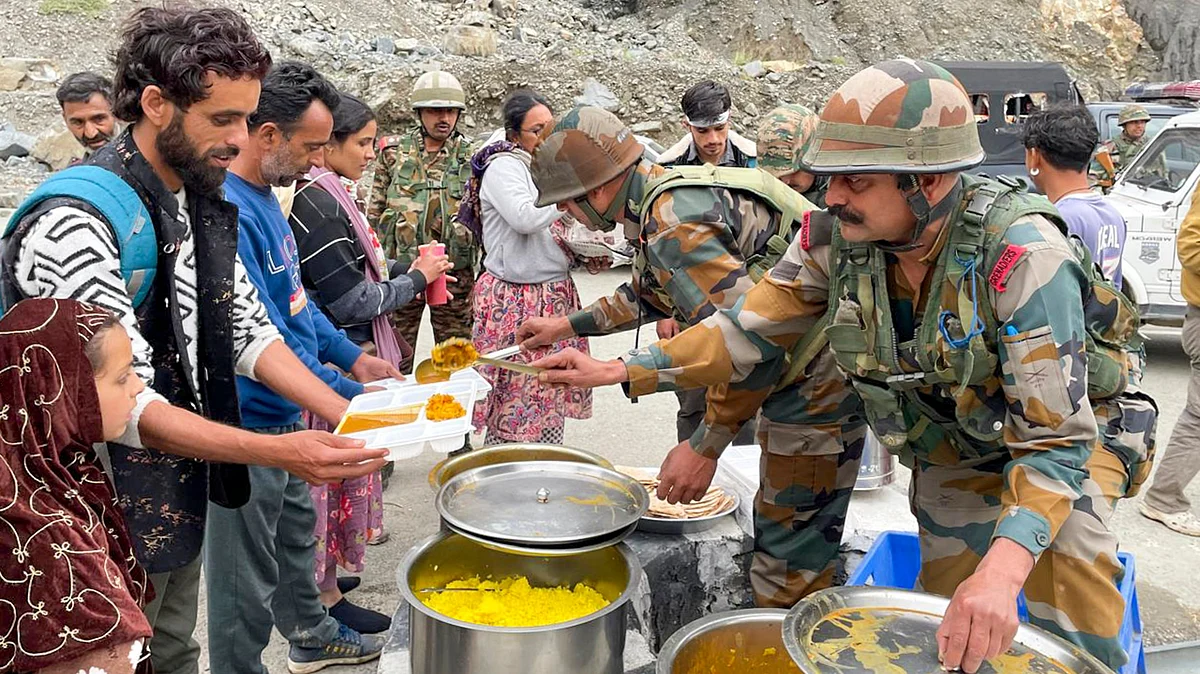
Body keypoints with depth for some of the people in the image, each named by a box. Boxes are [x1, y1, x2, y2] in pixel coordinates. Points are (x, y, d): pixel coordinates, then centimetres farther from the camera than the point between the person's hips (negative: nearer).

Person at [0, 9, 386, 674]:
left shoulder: (203, 202, 2)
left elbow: (248, 328, 5)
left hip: (182, 497, 8)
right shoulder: (76, 222, -25)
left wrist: (346, 413, -7)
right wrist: (279, 452, -35)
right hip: (107, 516, -7)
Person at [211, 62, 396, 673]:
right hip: (247, 423, -10)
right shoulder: (227, 211, -26)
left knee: (295, 531, 27)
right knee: (247, 575, 7)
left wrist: (354, 357, 9)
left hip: (284, 415, 10)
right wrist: (347, 396, -22)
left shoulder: (266, 198, 5)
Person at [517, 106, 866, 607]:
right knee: (775, 533, 23)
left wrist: (705, 447, -23)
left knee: (789, 569, -2)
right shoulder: (665, 193, 9)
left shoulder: (673, 225, -24)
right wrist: (567, 325, 31)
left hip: (818, 383, -11)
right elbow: (647, 295, 28)